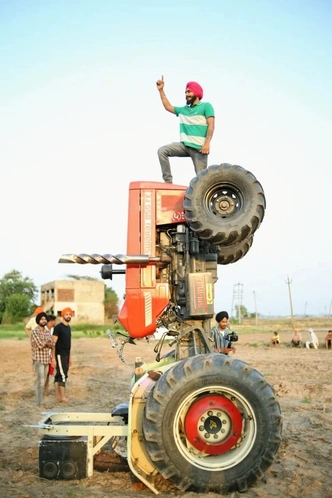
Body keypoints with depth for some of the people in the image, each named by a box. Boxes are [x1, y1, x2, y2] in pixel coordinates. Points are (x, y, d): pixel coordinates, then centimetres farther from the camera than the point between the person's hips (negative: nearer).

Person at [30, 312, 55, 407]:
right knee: (40, 382, -7)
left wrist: (44, 343, -10)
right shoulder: (35, 332, -11)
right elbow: (40, 345, -19)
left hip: (46, 359, 7)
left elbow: (52, 345, 5)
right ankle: (39, 403, -2)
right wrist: (47, 343, -1)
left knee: (43, 382, 11)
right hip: (38, 360, -7)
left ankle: (42, 402, 17)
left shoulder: (47, 332, 11)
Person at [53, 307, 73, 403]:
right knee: (63, 375, -9)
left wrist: (69, 357, 19)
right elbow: (53, 343, -14)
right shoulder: (58, 327, -11)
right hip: (60, 355, -8)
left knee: (58, 375, 10)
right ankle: (63, 397, -4)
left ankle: (58, 396, 12)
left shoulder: (68, 327, 14)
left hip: (66, 355, 8)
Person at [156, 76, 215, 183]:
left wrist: (207, 143, -21)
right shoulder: (183, 110, 21)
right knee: (162, 151, -13)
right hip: (184, 145, 5)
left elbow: (211, 126, -8)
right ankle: (168, 181, -13)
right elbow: (168, 107, 32)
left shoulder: (206, 106, 3)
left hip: (199, 147, -5)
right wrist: (161, 90, 26)